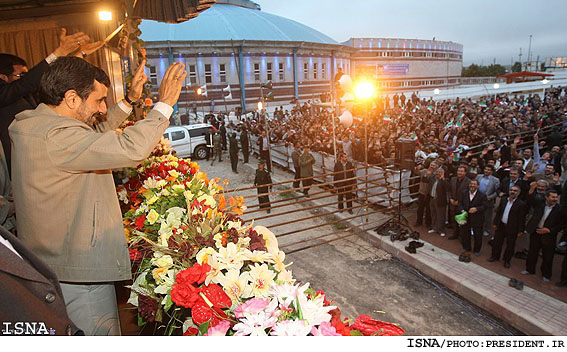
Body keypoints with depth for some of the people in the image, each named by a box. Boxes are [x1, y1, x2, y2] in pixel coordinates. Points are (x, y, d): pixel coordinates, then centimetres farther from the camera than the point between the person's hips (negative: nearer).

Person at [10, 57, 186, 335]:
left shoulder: (34, 126, 7)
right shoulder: (56, 136, -26)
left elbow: (93, 136, 20)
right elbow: (131, 149, -35)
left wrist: (129, 100, 15)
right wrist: (164, 104, -21)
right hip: (79, 275, -10)